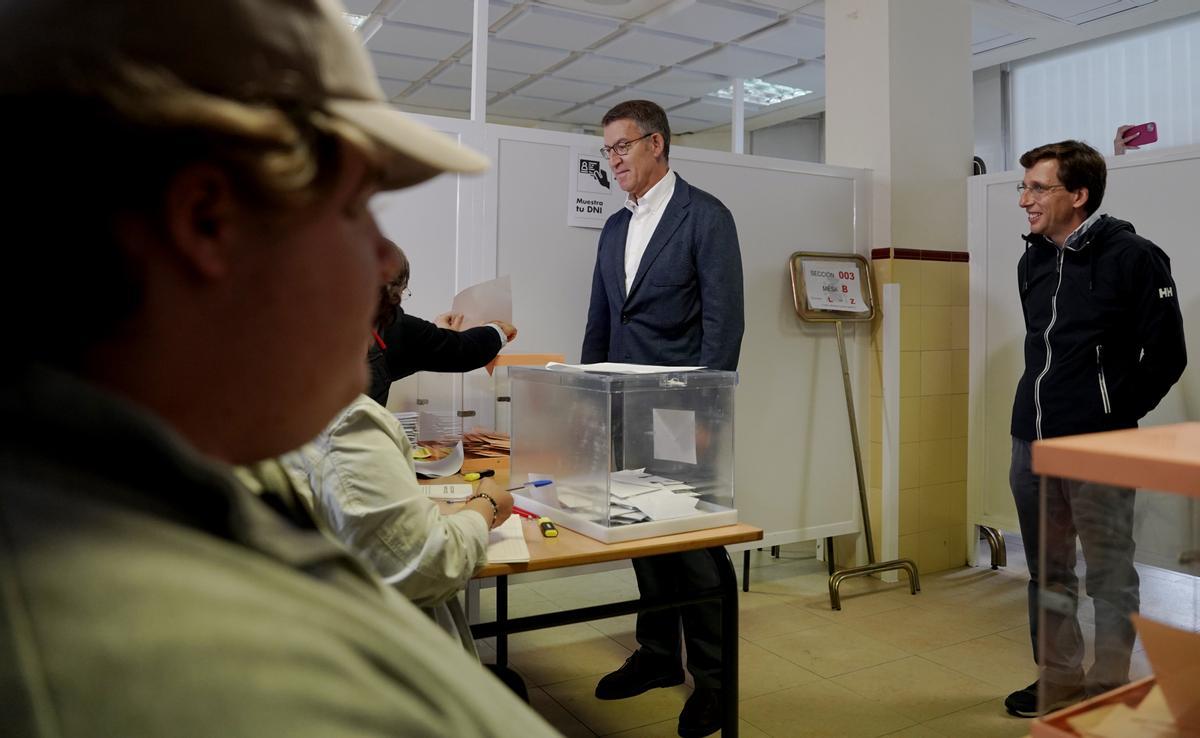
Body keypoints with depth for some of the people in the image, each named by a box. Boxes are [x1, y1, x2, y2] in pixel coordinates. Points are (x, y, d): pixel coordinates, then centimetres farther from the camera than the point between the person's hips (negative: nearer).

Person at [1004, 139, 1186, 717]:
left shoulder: (1132, 257, -9)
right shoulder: (1032, 262, 11)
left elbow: (1165, 356, -7)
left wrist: (1113, 418, -6)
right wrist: (1045, 408, 15)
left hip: (1097, 450, -6)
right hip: (1030, 442, 7)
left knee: (1109, 576, 5)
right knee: (1047, 571, 16)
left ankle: (1109, 690, 21)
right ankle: (1059, 676, 30)